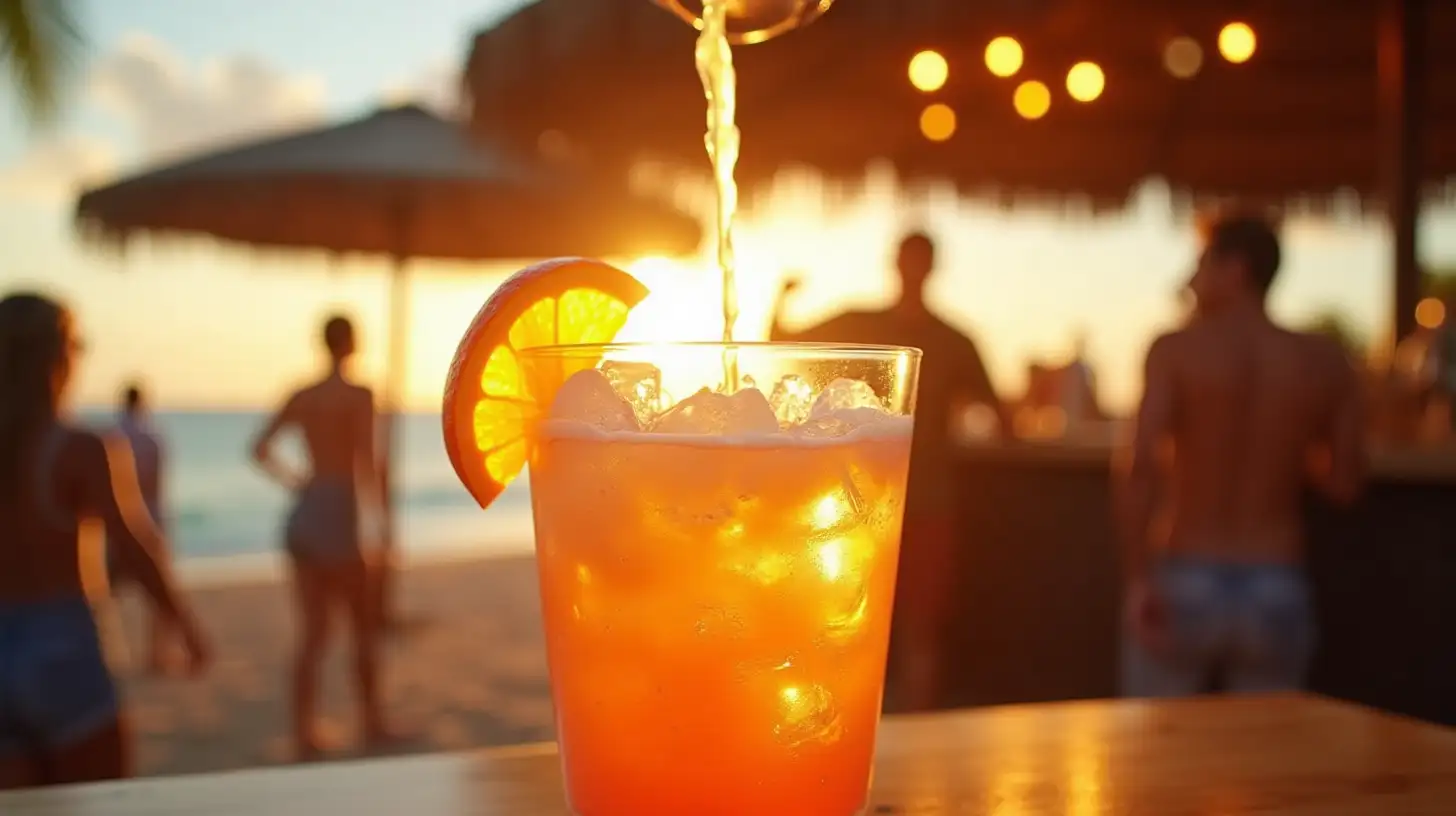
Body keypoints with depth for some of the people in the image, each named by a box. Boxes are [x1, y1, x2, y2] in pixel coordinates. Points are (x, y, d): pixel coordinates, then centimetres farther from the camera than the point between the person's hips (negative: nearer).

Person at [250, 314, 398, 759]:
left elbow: (260, 449, 10)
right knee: (365, 628, 10)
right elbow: (366, 465, -17)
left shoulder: (302, 396, 9)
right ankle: (372, 725, 18)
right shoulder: (360, 396, -10)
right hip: (339, 519, -6)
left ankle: (304, 734, 9)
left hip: (302, 518, 6)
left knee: (312, 633, 10)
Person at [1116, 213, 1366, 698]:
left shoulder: (1177, 351, -8)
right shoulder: (1325, 362, 1)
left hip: (1184, 584, -2)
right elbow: (1345, 483, 5)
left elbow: (1140, 466, -19)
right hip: (1278, 593, 3)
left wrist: (1139, 579, -15)